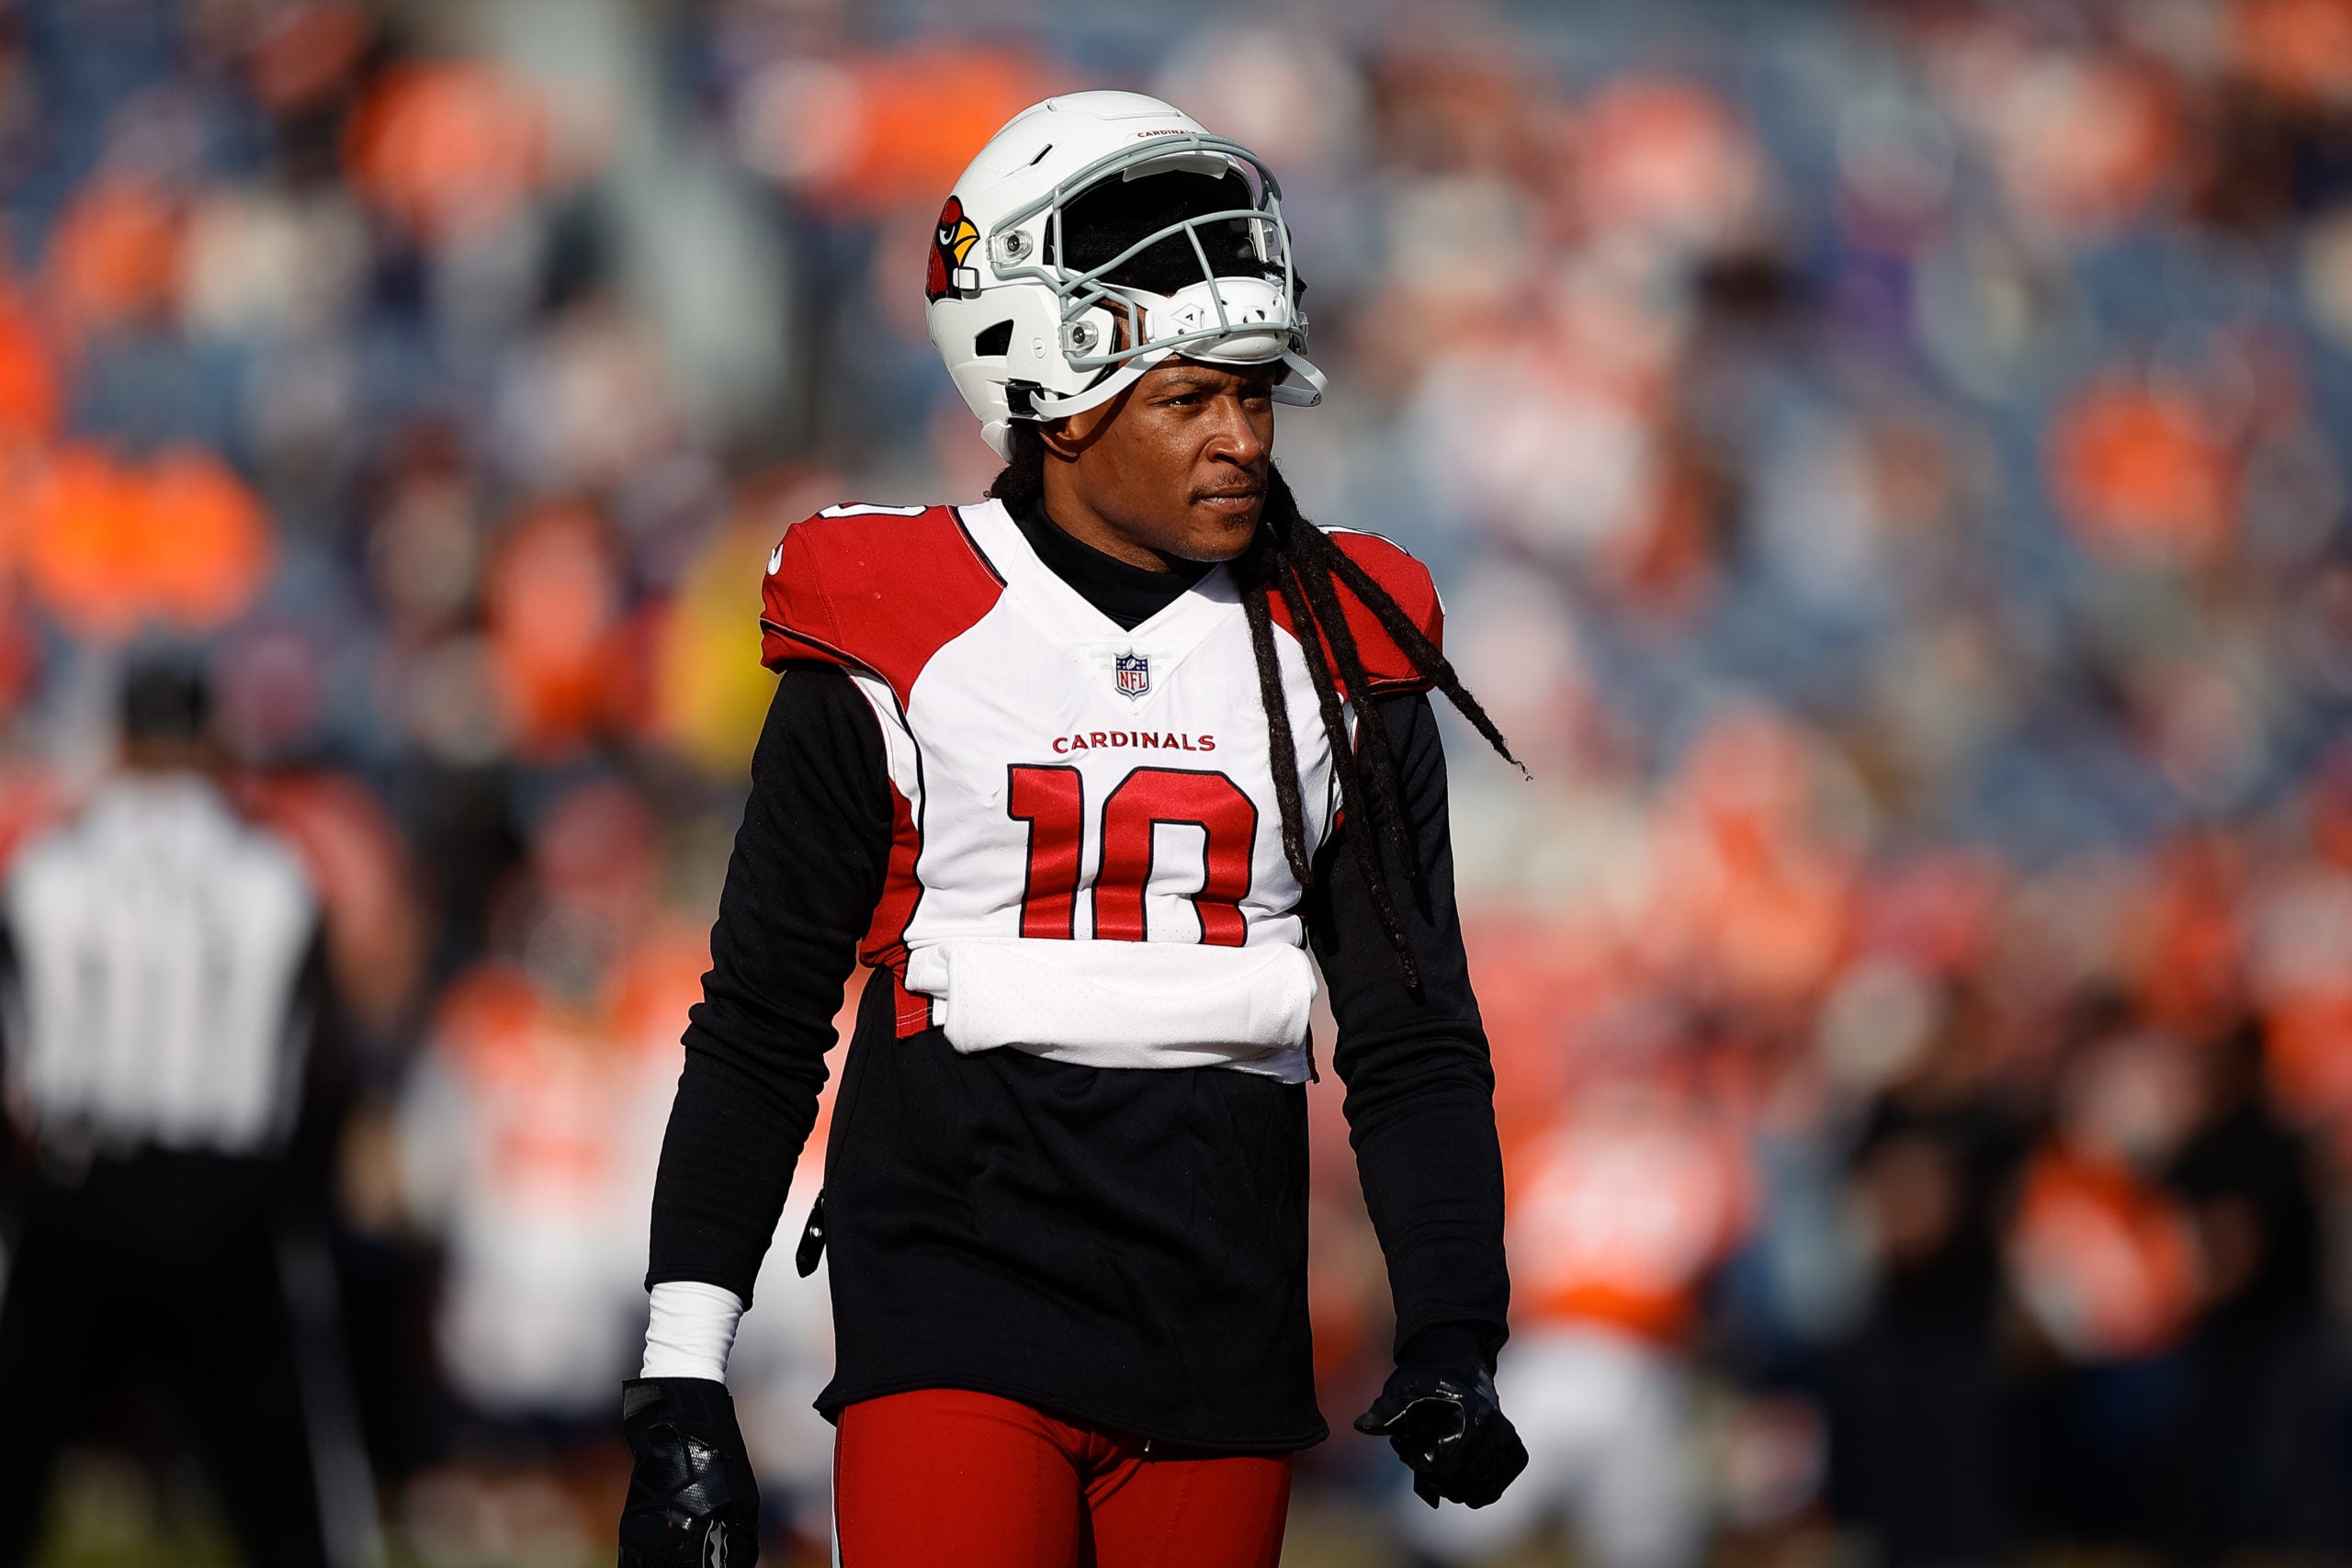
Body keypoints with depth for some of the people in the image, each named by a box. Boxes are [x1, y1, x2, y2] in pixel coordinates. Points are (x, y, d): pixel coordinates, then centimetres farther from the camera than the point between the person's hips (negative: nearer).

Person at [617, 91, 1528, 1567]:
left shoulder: (1338, 655, 6)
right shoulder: (893, 648, -2)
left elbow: (1413, 1031, 8)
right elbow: (761, 1026, 4)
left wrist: (1451, 1333, -6)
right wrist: (682, 1379, 0)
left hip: (1227, 1331, 3)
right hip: (955, 1318, -3)